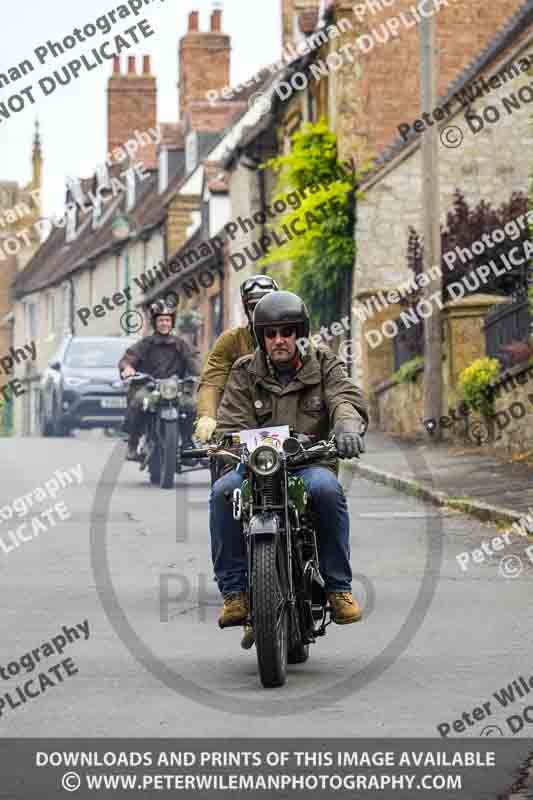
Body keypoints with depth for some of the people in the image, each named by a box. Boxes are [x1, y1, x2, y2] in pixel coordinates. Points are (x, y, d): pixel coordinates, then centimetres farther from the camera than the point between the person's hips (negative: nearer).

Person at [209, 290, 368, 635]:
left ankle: (339, 587, -24)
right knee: (223, 492, -30)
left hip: (311, 461, -1)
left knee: (326, 488, -36)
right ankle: (235, 590, -23)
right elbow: (231, 424, 0)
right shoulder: (245, 373, 10)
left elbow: (346, 398, -11)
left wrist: (348, 425, -35)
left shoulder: (324, 365, 8)